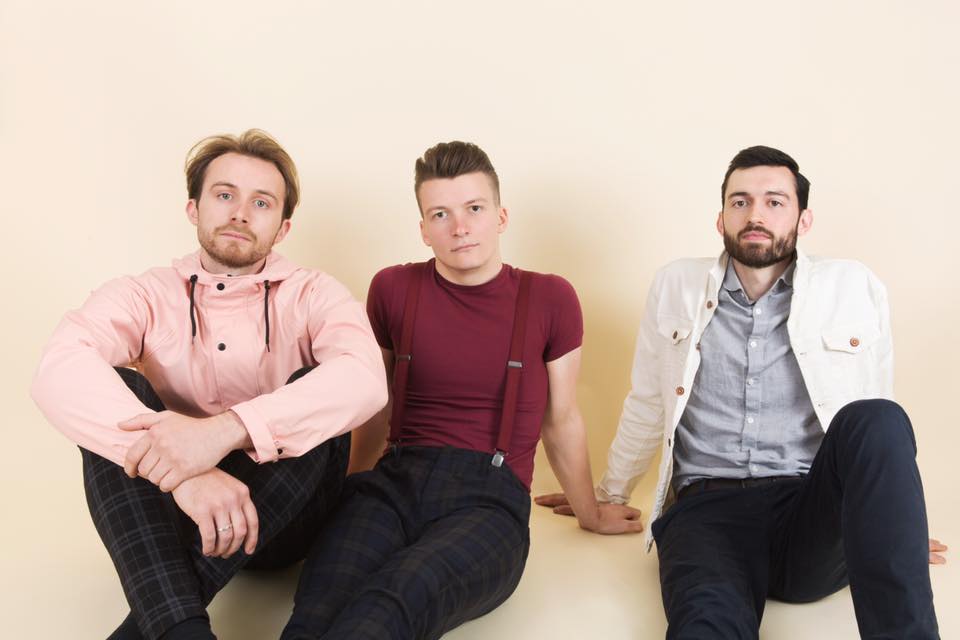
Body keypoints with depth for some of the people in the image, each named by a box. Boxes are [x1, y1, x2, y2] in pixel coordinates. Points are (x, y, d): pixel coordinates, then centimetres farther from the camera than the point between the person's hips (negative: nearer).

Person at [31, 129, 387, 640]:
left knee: (316, 391, -24)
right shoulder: (143, 296, 0)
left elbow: (365, 378, -25)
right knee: (112, 390, -20)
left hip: (283, 518, 0)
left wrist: (226, 429, -41)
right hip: (169, 508, 1)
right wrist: (179, 473, -40)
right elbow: (60, 371, -23)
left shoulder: (313, 295, -1)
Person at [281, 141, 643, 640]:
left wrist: (591, 514, 30)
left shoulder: (549, 299, 5)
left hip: (490, 495, -1)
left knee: (399, 597, -36)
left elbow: (560, 419, 18)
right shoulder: (393, 289, 10)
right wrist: (353, 492, 36)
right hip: (394, 482, 1)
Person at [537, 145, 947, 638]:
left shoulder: (853, 288, 8)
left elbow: (877, 421, 19)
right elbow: (645, 406, 21)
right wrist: (609, 495, 30)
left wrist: (897, 530, 26)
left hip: (813, 513, 3)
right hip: (707, 509, -2)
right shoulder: (676, 285, 11)